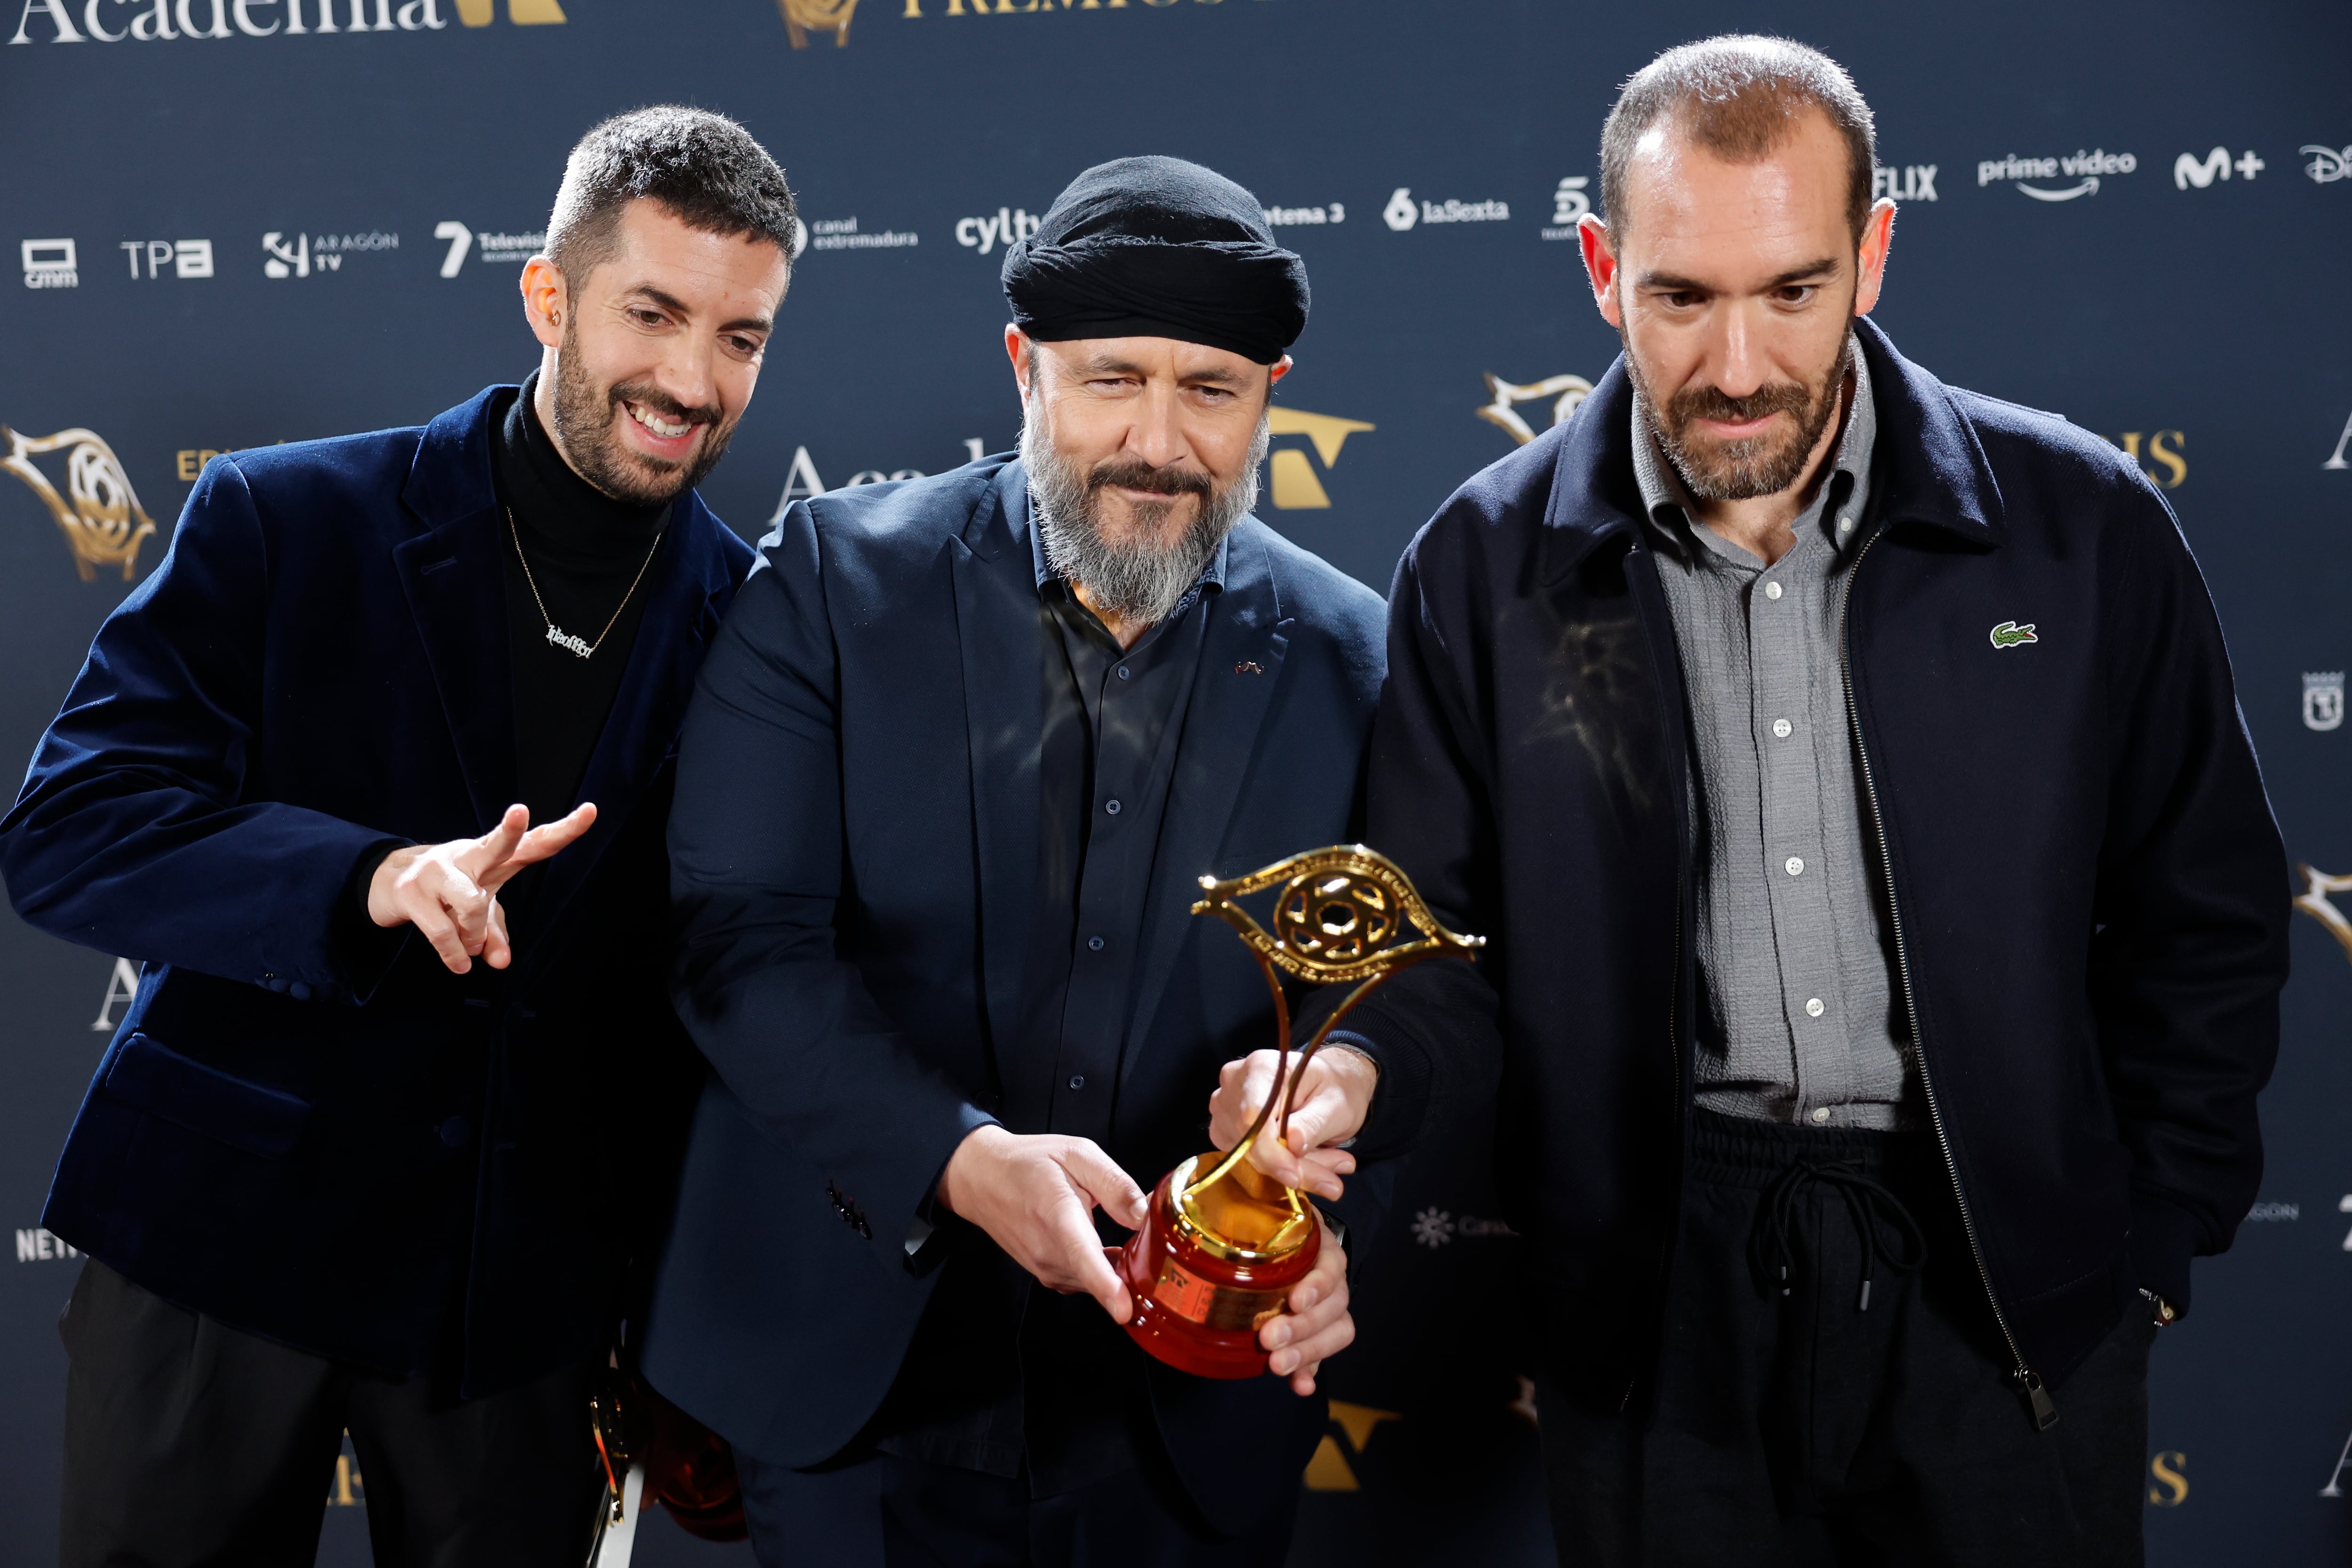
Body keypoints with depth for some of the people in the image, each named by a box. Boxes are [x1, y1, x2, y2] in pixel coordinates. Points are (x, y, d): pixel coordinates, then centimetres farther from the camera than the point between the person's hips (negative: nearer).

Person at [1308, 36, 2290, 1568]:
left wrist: (2152, 1249, 3)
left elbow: (2204, 916, 4)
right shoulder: (1488, 569, -4)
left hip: (2015, 1277, 1)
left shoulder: (2083, 527, -4)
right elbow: (1438, 939, -2)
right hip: (1663, 1288, 0)